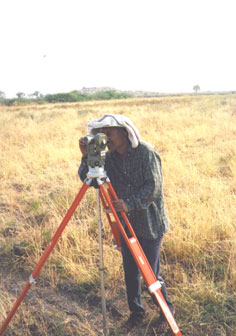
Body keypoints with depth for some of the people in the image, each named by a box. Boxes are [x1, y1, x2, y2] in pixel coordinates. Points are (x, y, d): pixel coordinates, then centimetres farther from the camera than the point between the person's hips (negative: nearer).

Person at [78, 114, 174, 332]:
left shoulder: (146, 152, -13)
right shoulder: (110, 157, 3)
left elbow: (154, 186, -20)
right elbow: (87, 180, -3)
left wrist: (130, 203, -30)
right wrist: (87, 158, -19)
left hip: (149, 222, -5)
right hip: (125, 223, 5)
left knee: (151, 272, 2)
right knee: (130, 271, 14)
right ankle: (136, 311, 36)